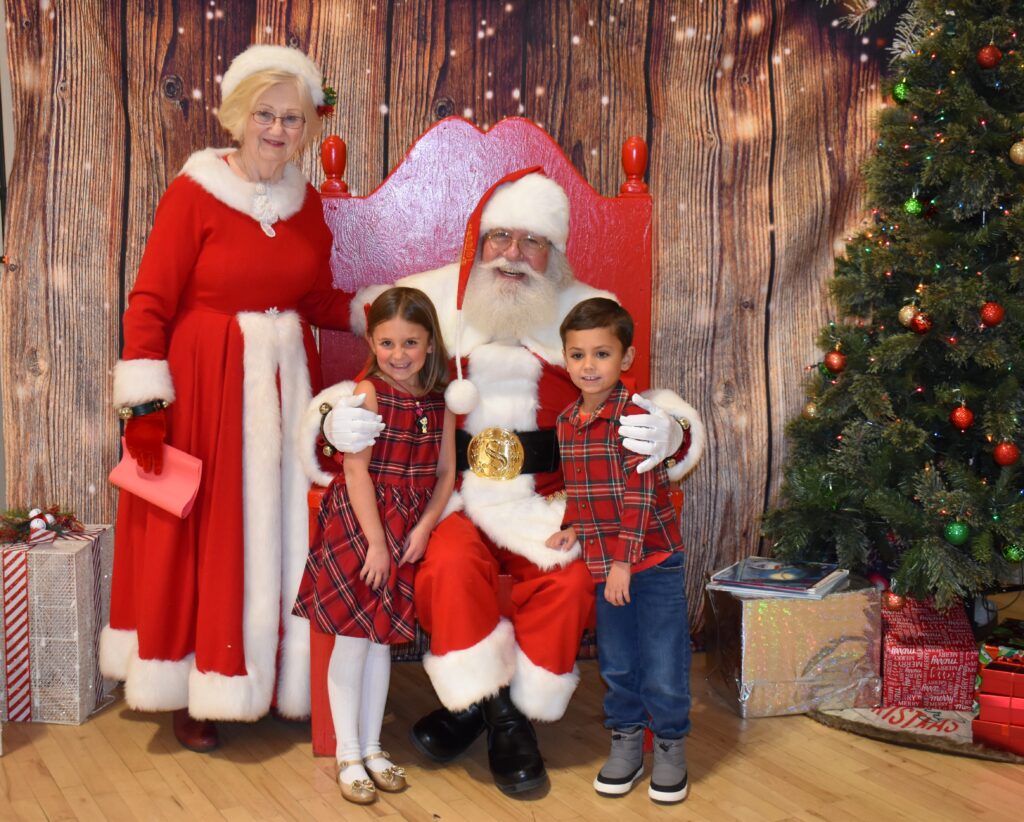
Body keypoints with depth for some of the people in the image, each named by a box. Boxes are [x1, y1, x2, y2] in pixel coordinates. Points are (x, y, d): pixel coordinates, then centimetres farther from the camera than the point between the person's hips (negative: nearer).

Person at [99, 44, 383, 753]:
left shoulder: (307, 203, 8)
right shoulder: (194, 193, -9)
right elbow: (149, 305, -10)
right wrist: (145, 401, -15)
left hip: (286, 385, 5)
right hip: (205, 387, -5)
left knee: (284, 533, 10)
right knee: (203, 540, 4)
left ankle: (286, 680, 26)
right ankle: (192, 692, 20)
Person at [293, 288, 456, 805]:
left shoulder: (439, 400, 3)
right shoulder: (368, 393, -11)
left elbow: (445, 472, 4)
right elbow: (357, 470, -15)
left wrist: (424, 528, -9)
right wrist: (377, 541, -17)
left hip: (410, 525, 5)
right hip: (359, 519, -5)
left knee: (382, 634, 13)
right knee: (354, 636, 0)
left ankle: (371, 747, 25)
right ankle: (348, 754, 14)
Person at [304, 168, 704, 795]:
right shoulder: (431, 303, 3)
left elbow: (636, 407, 5)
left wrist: (670, 432, -20)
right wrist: (335, 417, -16)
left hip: (547, 501, 1)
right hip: (455, 494, 0)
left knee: (571, 580, -25)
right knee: (450, 563, -30)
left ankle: (516, 714, 2)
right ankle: (489, 705, -4)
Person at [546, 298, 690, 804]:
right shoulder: (566, 422, 5)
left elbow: (640, 493, -18)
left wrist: (624, 560, -19)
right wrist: (572, 528, 0)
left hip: (653, 559, -6)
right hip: (602, 562, 6)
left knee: (663, 668, 3)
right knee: (616, 665, 16)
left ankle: (670, 748, 23)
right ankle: (626, 743, 33)